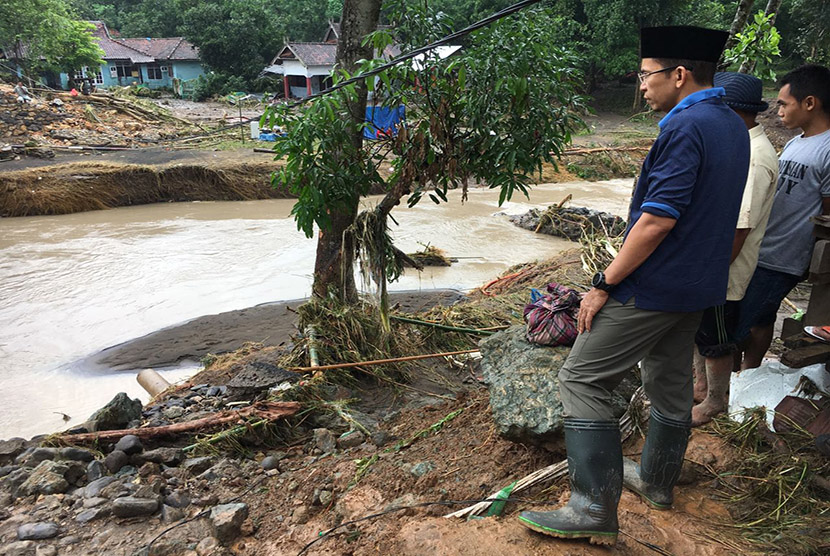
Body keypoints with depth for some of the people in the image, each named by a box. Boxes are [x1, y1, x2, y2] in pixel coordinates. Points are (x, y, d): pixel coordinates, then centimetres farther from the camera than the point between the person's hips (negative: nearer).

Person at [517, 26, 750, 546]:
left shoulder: (685, 127, -20)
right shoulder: (734, 127, 11)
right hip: (699, 287, 10)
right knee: (672, 382, 20)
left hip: (654, 287, -10)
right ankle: (657, 480, 38)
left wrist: (604, 284, -19)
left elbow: (657, 220, -25)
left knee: (583, 379, -5)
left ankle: (595, 508, -2)